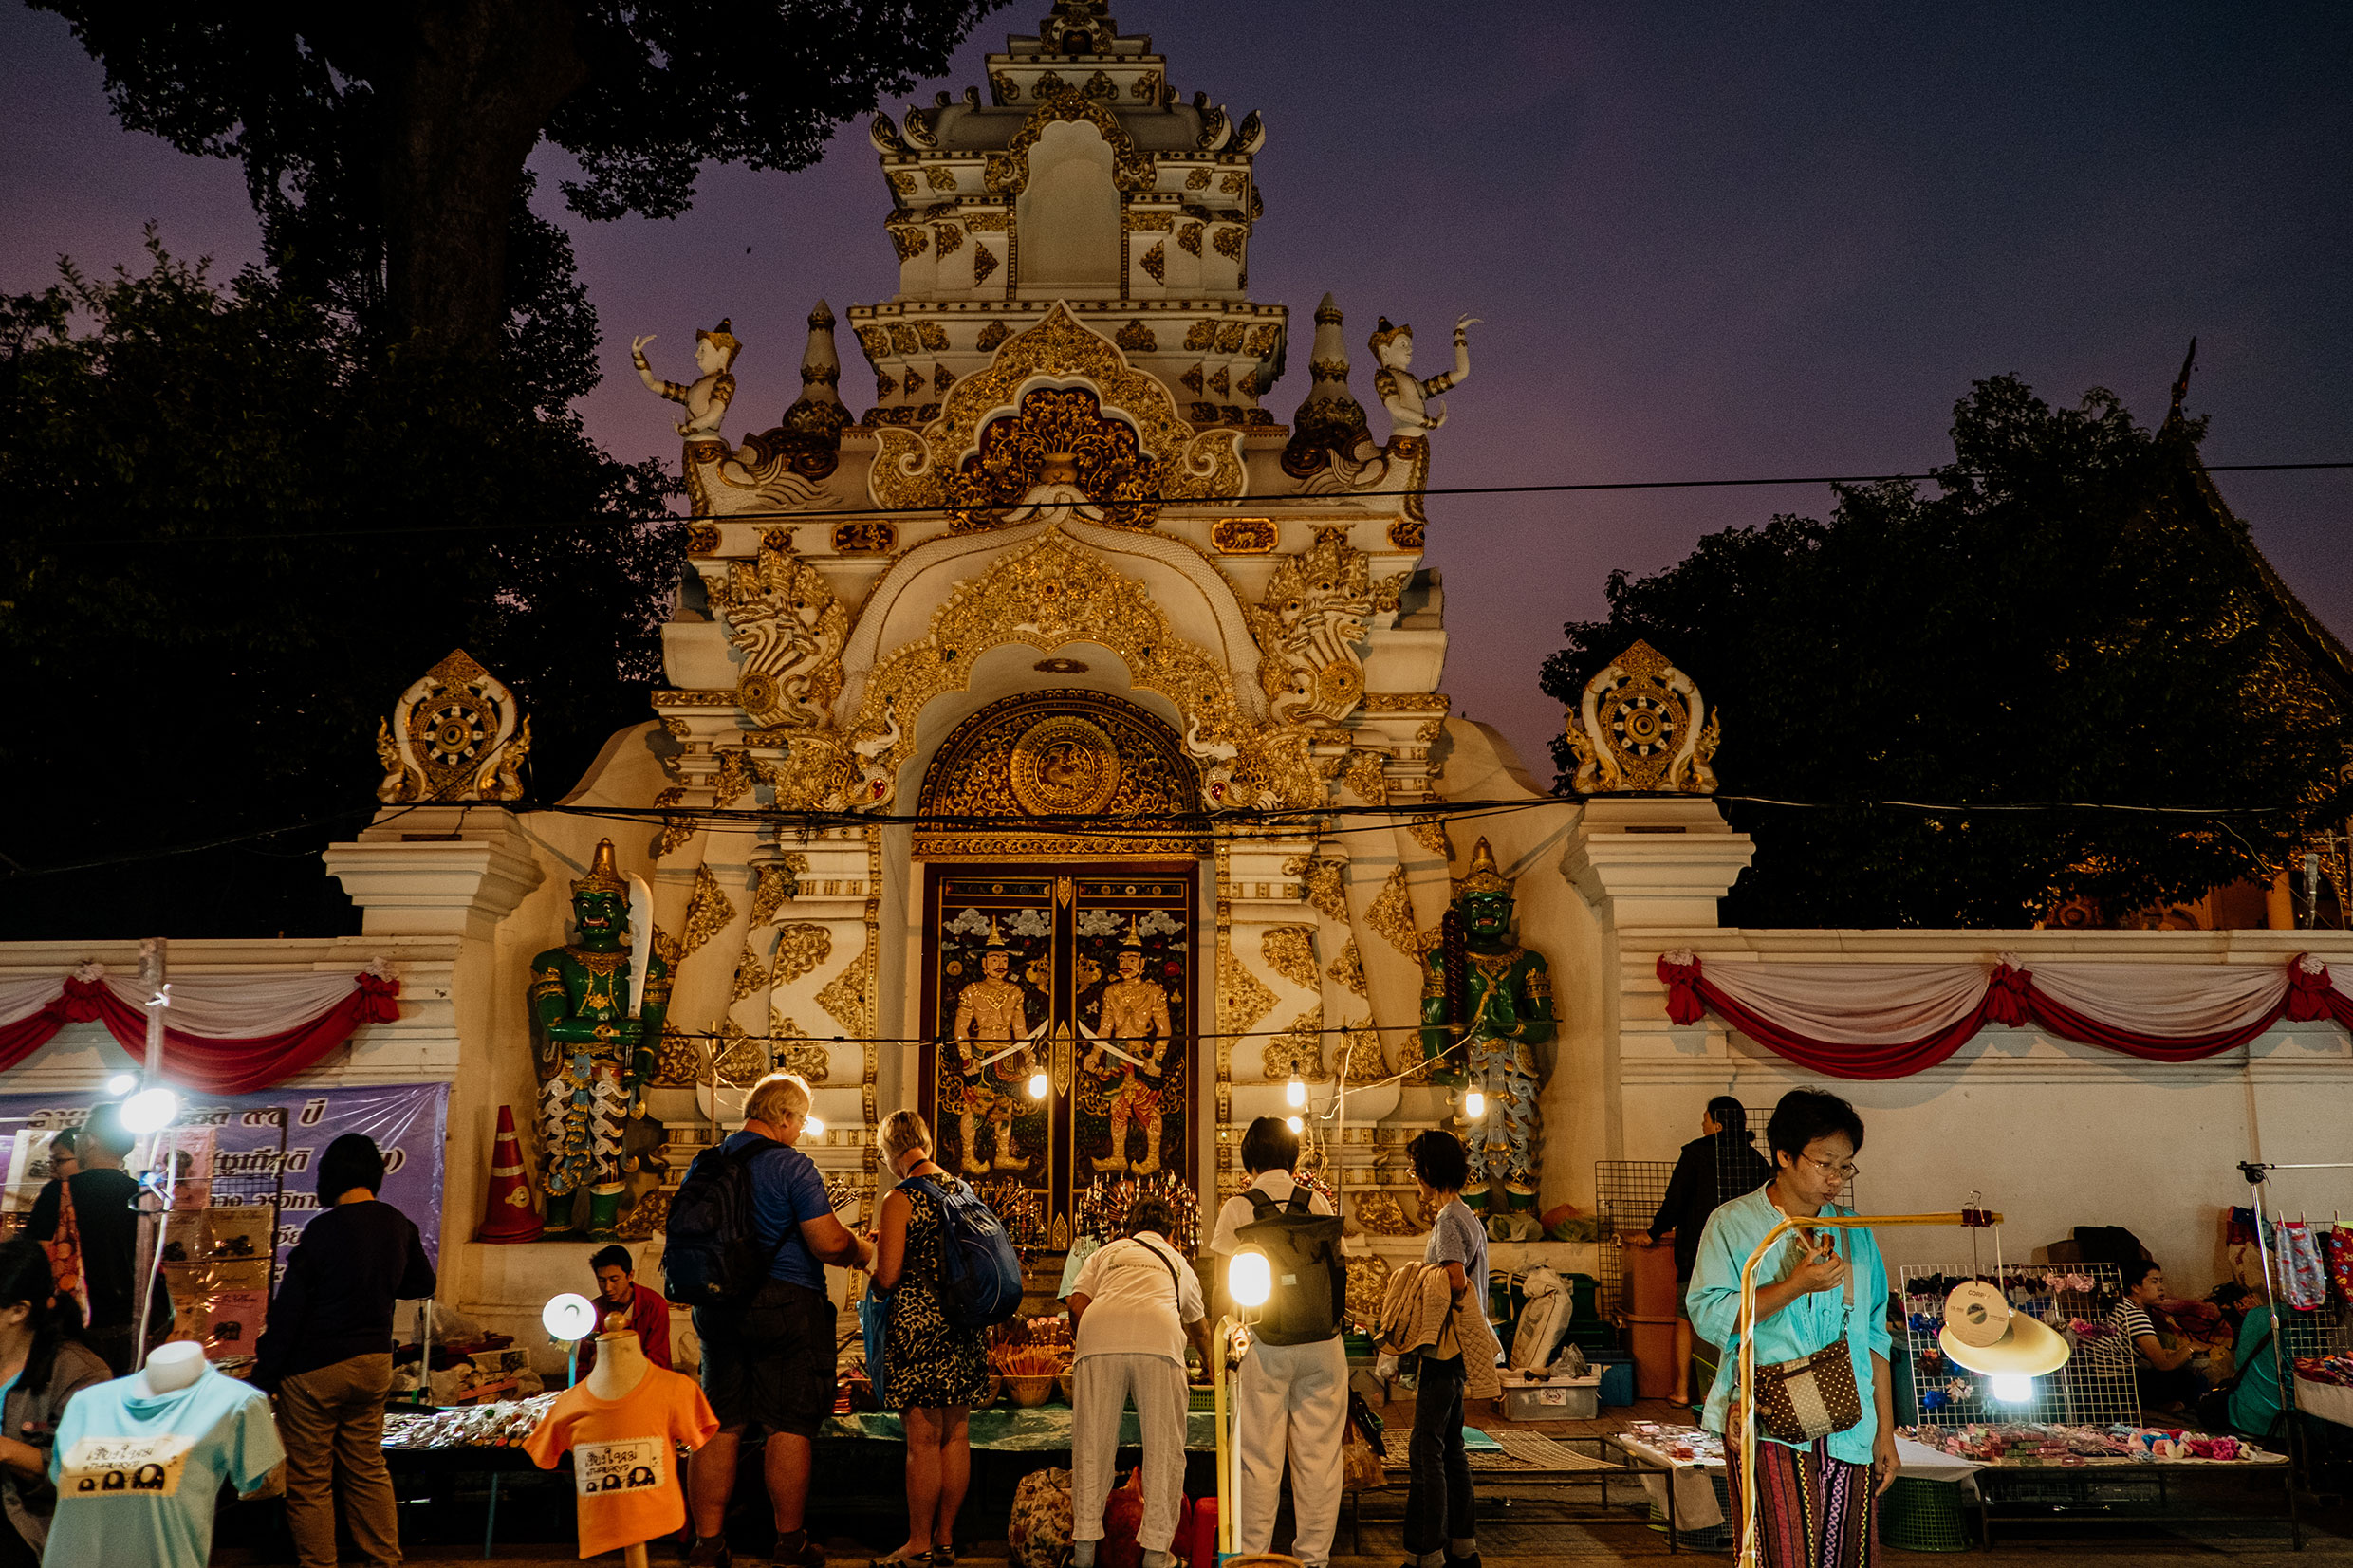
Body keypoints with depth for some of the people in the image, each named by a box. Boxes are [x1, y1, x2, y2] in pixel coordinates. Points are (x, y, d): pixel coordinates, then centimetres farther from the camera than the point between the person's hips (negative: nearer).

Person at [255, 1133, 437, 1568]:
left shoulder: (323, 1231, -17)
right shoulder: (400, 1226, -1)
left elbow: (286, 1310, -13)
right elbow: (423, 1284, 15)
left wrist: (264, 1377, -6)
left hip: (315, 1369, -6)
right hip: (375, 1361, 6)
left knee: (308, 1480, 7)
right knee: (367, 1468, 17)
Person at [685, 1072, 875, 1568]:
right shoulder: (791, 1166, -12)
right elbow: (829, 1243, -17)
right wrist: (863, 1253, 2)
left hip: (718, 1306, 6)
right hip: (786, 1304, -6)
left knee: (721, 1427, 10)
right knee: (788, 1428, 2)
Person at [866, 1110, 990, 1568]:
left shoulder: (900, 1200, -10)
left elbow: (887, 1277, -14)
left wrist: (872, 1252, 10)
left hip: (917, 1324, -7)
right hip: (963, 1325, 7)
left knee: (923, 1440, -2)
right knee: (956, 1435, 10)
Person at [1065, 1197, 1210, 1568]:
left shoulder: (1104, 1253, 35)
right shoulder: (1178, 1262, 39)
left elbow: (1077, 1304, 16)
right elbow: (1199, 1327, 55)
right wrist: (1211, 1367, 74)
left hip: (1098, 1332, 0)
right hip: (1159, 1338, 0)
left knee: (1092, 1445, 8)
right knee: (1164, 1448, 7)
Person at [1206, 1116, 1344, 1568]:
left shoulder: (1238, 1207, -2)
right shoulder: (1316, 1202, 5)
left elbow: (1225, 1281, -4)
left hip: (1265, 1341, -2)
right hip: (1321, 1339, 2)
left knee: (1260, 1456, 4)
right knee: (1317, 1453, 8)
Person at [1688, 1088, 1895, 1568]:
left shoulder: (1855, 1234, 14)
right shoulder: (1733, 1224, 0)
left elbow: (1874, 1339, 15)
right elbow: (1708, 1317, -11)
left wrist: (1885, 1433, 11)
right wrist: (1796, 1285, -17)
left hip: (1848, 1433, 4)